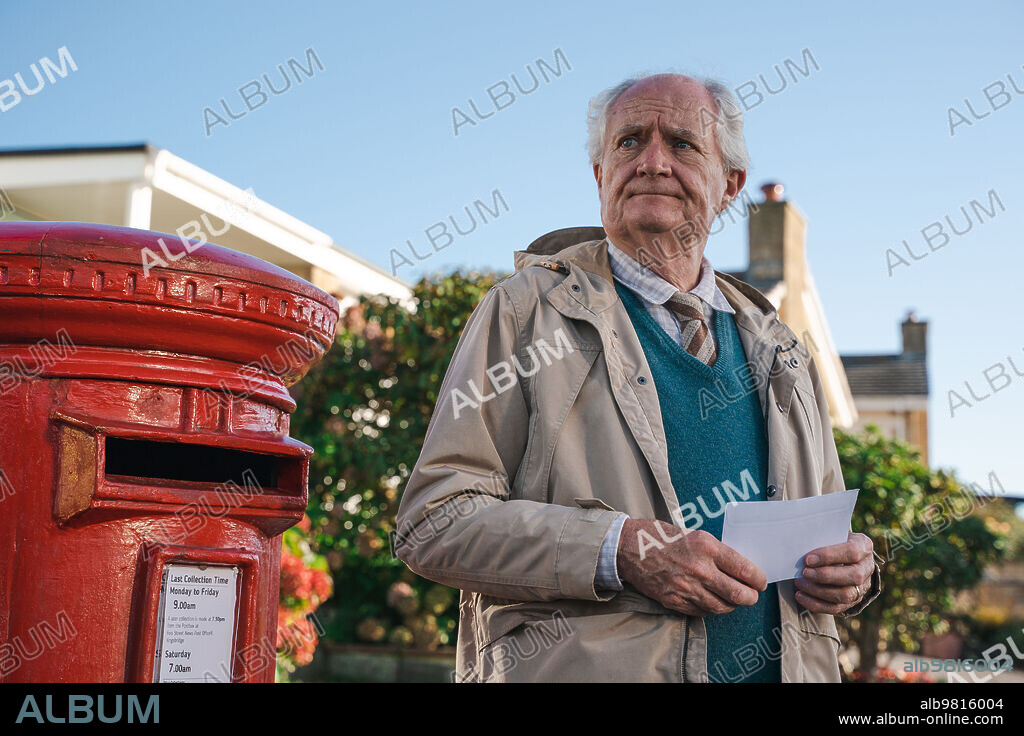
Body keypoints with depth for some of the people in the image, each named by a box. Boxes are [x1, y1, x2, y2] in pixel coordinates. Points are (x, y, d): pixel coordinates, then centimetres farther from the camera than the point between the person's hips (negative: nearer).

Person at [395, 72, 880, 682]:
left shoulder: (779, 354, 13)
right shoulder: (527, 311, -1)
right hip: (586, 667, -3)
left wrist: (852, 569, -2)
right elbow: (434, 521, -9)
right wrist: (619, 550, -20)